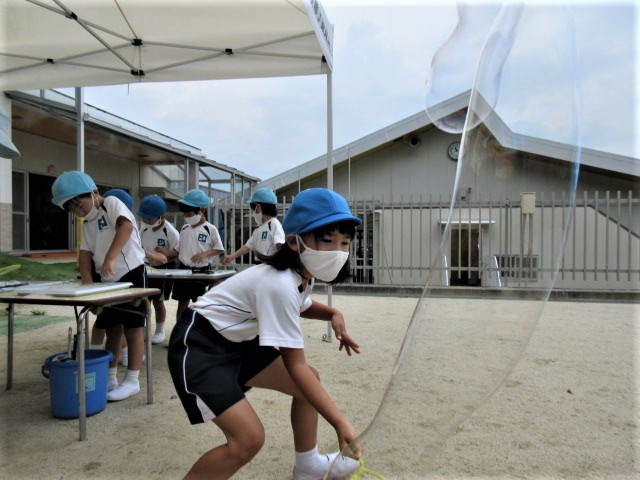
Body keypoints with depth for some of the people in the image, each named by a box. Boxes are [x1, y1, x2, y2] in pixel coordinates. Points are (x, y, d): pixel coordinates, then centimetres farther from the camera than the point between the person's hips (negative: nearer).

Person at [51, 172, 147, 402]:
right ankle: (110, 378, 25)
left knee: (132, 329, -1)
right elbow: (85, 254, 6)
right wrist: (88, 284, -9)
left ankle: (132, 381, 7)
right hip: (108, 281, 8)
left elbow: (126, 226, -27)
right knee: (112, 329, 13)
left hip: (132, 274, -8)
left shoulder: (111, 203, -8)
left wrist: (110, 258, -36)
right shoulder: (88, 225, 15)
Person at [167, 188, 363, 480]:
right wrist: (340, 422, -26)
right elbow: (295, 366, -26)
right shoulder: (279, 284, -30)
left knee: (309, 382, 9)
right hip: (198, 347, -9)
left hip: (235, 343, 9)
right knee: (249, 437, -21)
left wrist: (332, 314, 1)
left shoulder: (302, 274, -3)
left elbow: (301, 306, 22)